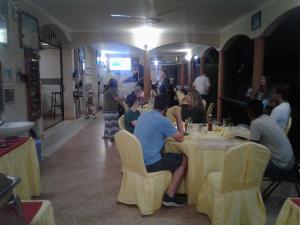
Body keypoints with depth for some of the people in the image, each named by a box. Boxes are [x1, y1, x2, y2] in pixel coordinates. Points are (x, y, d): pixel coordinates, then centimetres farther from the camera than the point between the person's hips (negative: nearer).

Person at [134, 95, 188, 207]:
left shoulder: (143, 115, 8)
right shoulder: (163, 120, -15)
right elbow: (180, 138, -3)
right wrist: (179, 119, 6)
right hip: (149, 163, -8)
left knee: (168, 155, 30)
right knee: (184, 160, 10)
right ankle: (169, 196, 10)